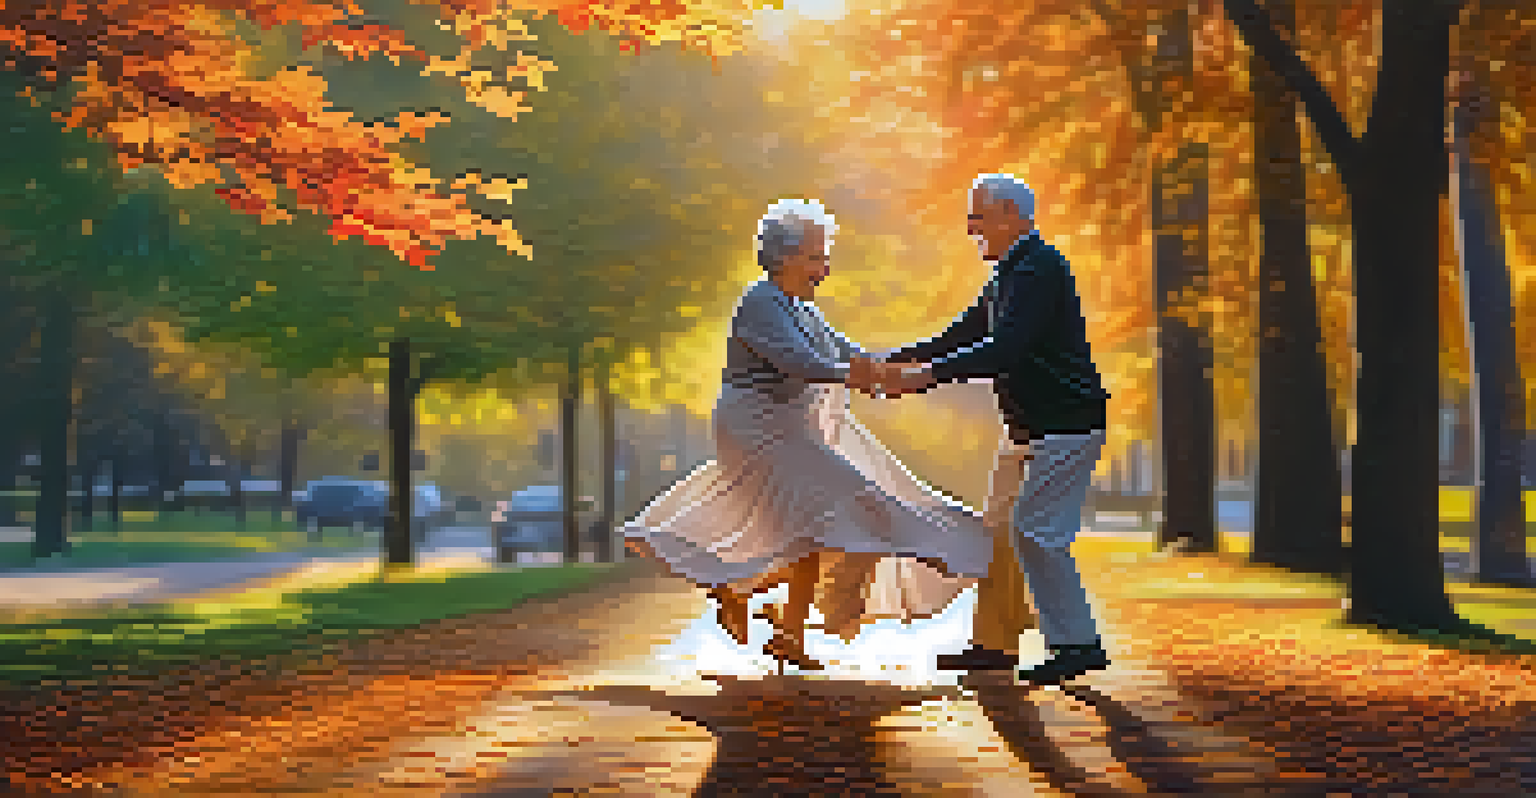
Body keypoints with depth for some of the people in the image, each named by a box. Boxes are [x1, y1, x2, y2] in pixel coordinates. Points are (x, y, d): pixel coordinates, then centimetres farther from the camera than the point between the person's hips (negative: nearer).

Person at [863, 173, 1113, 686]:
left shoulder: (1039, 269, -18)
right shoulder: (1007, 274, 15)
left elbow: (1006, 349, -27)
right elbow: (965, 334, 17)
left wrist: (928, 373, -28)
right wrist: (894, 363, 6)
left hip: (1067, 425, -10)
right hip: (1032, 427, 10)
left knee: (1037, 532, -10)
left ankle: (1079, 644, -1)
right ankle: (993, 643, 18)